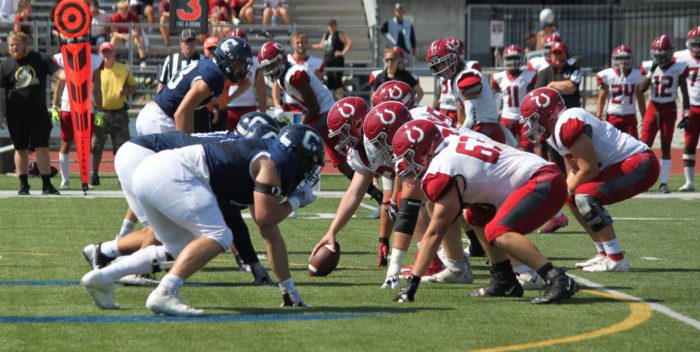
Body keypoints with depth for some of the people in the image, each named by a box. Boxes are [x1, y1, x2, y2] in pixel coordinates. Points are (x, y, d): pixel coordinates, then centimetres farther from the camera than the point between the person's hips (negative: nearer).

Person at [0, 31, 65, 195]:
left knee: (42, 147, -5)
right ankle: (23, 185, 17)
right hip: (16, 117, 1)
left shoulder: (41, 59, 2)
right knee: (21, 149, 7)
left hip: (39, 113, -1)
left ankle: (47, 185, -2)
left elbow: (58, 72, -6)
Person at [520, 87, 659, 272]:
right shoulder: (556, 130, 12)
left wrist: (567, 190, -7)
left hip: (641, 165, -11)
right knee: (574, 199, 12)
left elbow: (589, 170, -21)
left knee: (586, 197, -22)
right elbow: (576, 168, 19)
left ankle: (617, 260, -19)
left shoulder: (567, 125, -21)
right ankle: (604, 254, 16)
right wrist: (567, 190, 1)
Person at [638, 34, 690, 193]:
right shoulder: (649, 66, -2)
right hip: (653, 108, 1)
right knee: (645, 145, -8)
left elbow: (684, 93, -1)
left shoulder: (678, 68, -6)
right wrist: (651, 72, -19)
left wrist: (686, 114, -4)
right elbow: (641, 89, -10)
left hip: (669, 110, -1)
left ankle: (664, 183, 7)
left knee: (666, 147, 2)